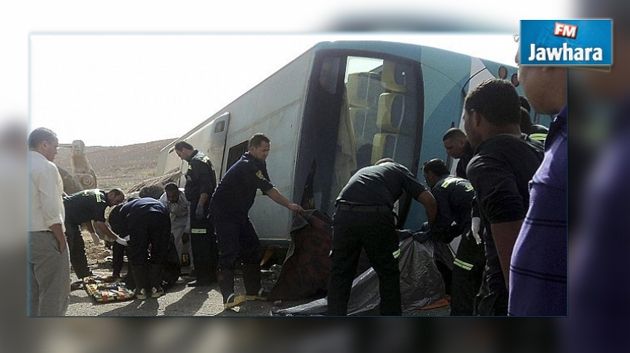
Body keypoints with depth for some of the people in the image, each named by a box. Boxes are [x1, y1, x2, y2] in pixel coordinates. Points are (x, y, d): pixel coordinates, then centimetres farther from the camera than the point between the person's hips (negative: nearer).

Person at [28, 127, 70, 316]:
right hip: (44, 237, -8)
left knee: (33, 293, 15)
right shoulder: (46, 167, -13)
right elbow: (51, 212, -19)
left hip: (27, 236, 9)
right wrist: (62, 240, -11)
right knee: (54, 293, -1)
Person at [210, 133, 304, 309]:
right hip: (223, 213, -10)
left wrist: (289, 204, -4)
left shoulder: (258, 164, 8)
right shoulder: (246, 166, -24)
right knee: (229, 252, -18)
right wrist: (290, 205, -24)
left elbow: (267, 188, 7)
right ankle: (228, 296, -24)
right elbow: (268, 189, -28)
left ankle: (253, 290, 14)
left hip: (239, 213, 10)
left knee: (252, 249, 7)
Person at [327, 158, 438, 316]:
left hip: (344, 213, 3)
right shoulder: (399, 169, 27)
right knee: (388, 273, 15)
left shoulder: (363, 171, 38)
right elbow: (429, 201, 15)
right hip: (376, 216, -3)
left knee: (340, 274, 14)